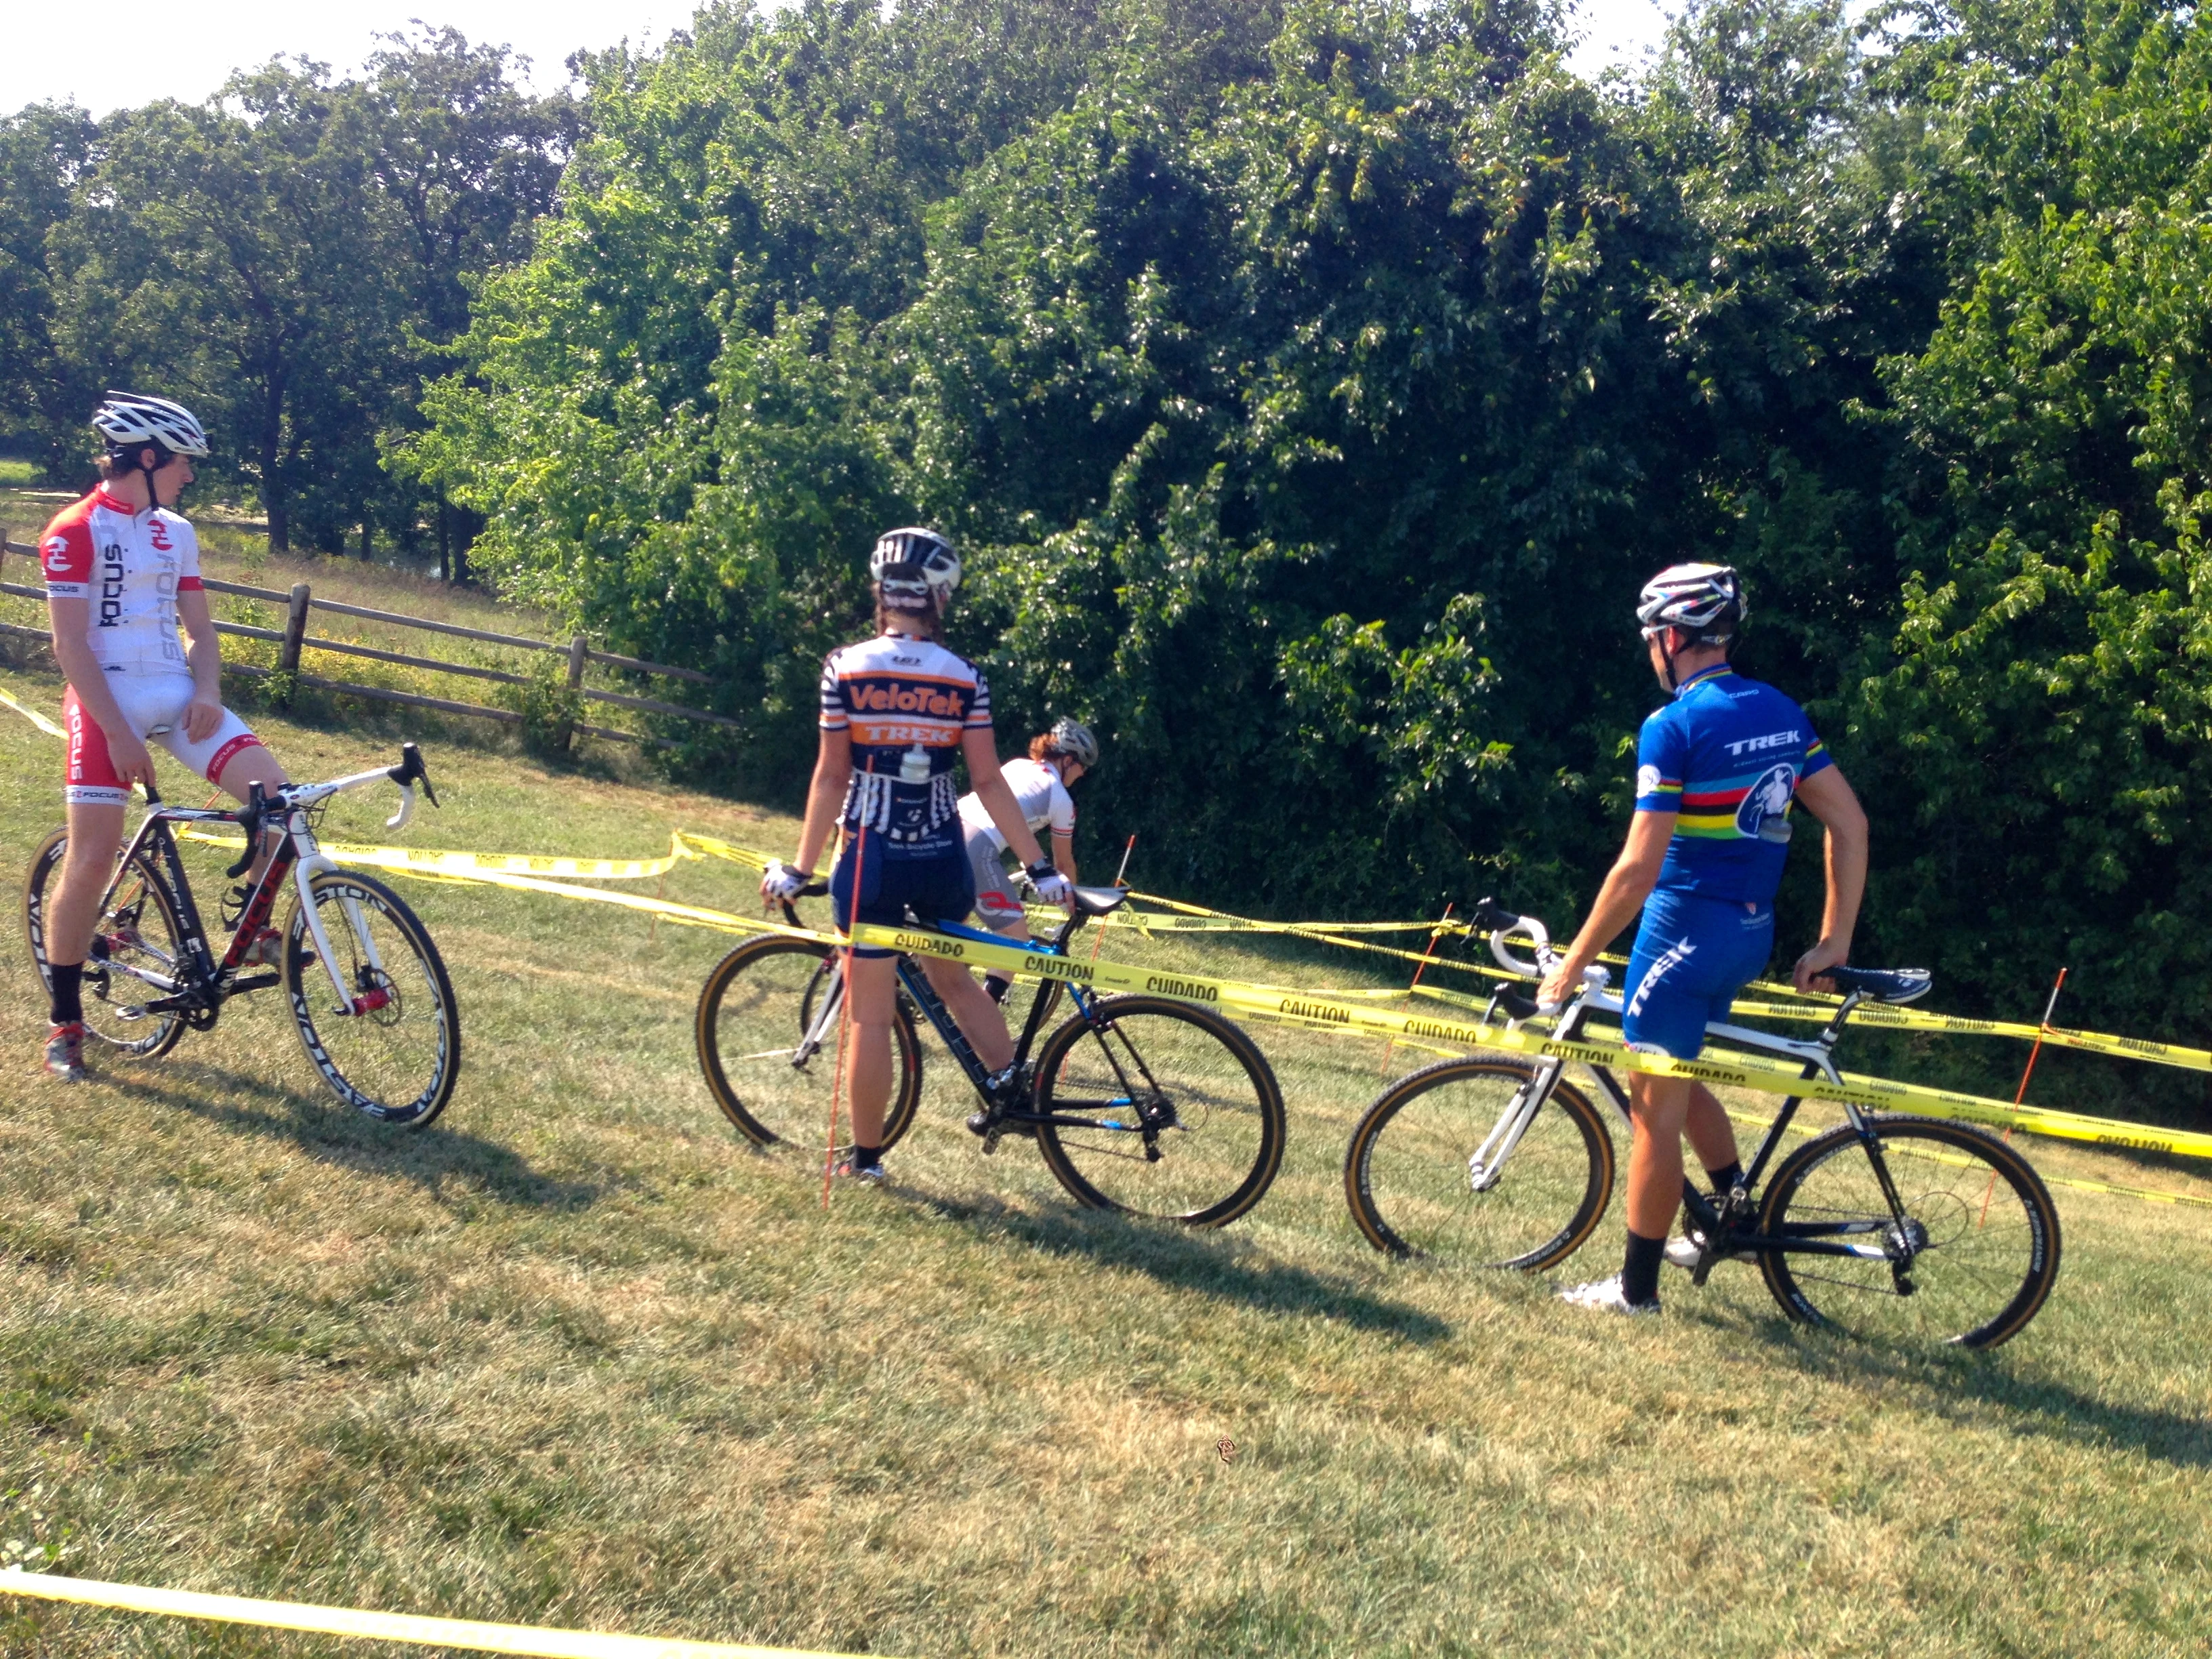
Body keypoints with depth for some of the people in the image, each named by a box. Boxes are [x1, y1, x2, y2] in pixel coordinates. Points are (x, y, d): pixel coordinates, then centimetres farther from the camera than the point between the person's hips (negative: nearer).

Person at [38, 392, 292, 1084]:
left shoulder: (176, 532, 12)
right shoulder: (76, 531, -8)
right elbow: (71, 647, -12)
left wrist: (208, 691, -6)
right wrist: (120, 735, -18)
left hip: (176, 696, 6)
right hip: (107, 703, -5)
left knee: (274, 789, -15)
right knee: (93, 859, -8)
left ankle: (255, 930, 6)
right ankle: (64, 1021, 7)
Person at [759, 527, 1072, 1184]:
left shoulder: (845, 668, -7)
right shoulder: (965, 679, -3)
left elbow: (831, 777, -7)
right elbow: (989, 783, -5)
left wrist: (800, 867, 1)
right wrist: (1040, 866, 1)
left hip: (873, 858, -2)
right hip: (942, 859, 2)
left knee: (871, 1014, 7)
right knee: (952, 977, 29)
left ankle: (865, 1155, 16)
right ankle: (1014, 1084, 23)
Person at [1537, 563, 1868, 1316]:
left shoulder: (1675, 725, -16)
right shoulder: (1781, 711, 7)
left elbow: (1639, 868, -20)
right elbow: (1850, 824, 6)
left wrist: (1572, 963, -12)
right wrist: (1833, 944, 9)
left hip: (1687, 927, -8)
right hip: (1751, 929, 8)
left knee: (1656, 1110, 3)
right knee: (1679, 1079, 27)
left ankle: (1637, 1288, 12)